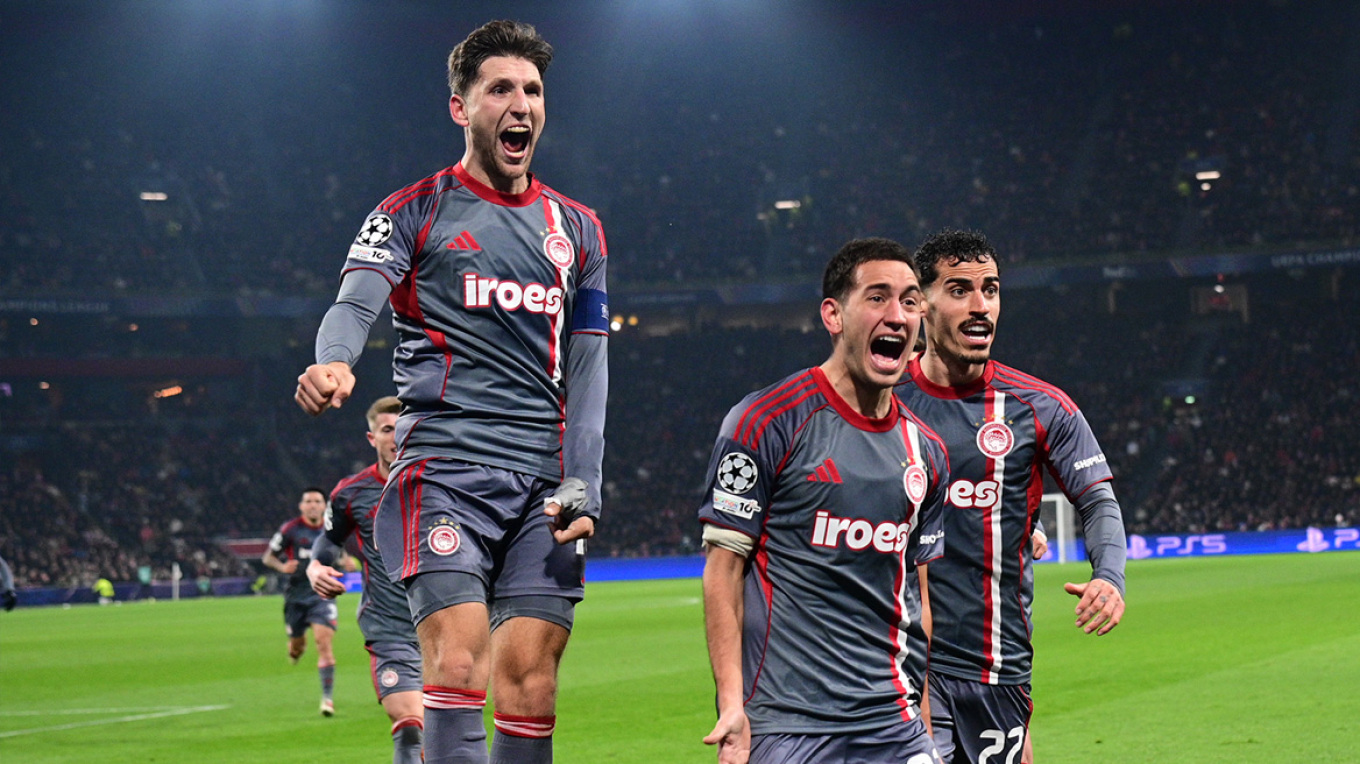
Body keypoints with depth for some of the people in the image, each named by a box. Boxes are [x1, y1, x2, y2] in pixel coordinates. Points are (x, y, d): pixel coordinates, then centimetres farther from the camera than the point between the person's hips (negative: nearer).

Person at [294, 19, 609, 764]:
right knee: (456, 659, -17)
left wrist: (582, 481, 3)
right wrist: (333, 362, -33)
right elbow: (355, 303, -10)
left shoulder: (575, 229, 18)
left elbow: (586, 366, 15)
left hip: (542, 484, 4)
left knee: (530, 673, -3)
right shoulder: (413, 213, 6)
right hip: (444, 470, -4)